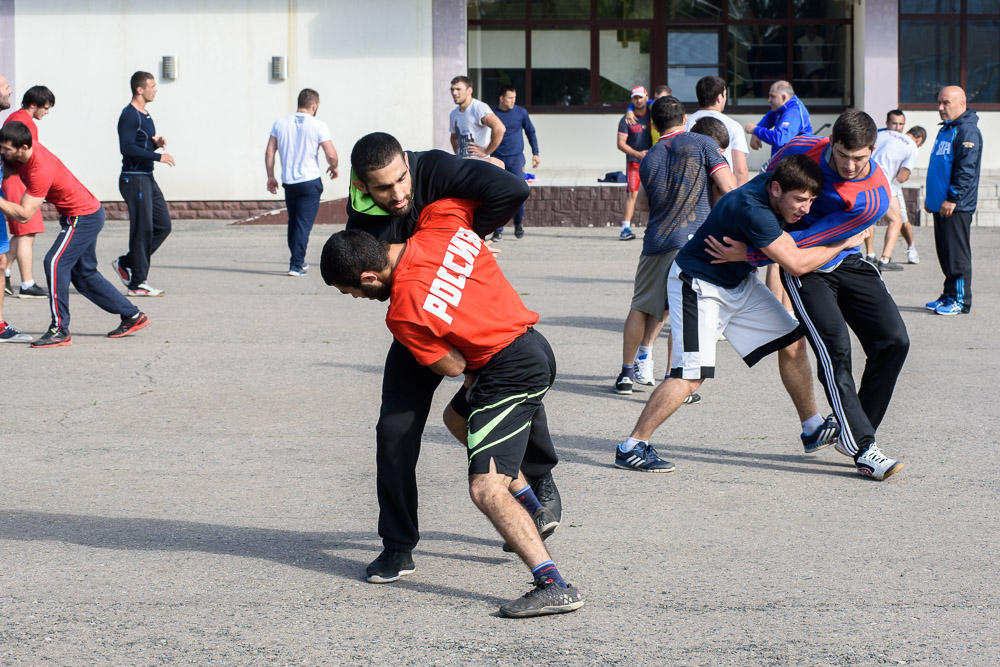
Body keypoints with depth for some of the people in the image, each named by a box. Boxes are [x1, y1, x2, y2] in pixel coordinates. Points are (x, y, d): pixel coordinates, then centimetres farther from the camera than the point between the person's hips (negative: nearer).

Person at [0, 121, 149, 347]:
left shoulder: (41, 170, -32)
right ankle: (132, 316, 23)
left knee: (55, 263, -19)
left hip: (84, 217, -10)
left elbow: (23, 214, -33)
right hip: (88, 213, 10)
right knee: (84, 274, 14)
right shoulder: (19, 155, -7)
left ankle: (60, 331, -16)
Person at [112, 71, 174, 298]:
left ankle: (126, 263, 19)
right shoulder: (129, 116, -13)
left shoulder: (145, 115, 17)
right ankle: (137, 283, -2)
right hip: (134, 179, -10)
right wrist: (158, 156, -21)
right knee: (143, 230, -7)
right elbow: (127, 148, -23)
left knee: (163, 225, 8)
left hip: (148, 178, 10)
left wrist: (157, 143, 5)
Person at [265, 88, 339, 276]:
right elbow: (331, 155, -11)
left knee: (293, 222, 18)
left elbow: (269, 151, 3)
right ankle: (296, 264, -7)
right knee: (304, 223, -2)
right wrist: (334, 167, 10)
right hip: (310, 181, -4)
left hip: (288, 181, 4)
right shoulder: (318, 125, -8)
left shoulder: (280, 123, 4)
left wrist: (270, 176, 11)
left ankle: (297, 260, 28)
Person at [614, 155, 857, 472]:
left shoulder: (774, 183, -8)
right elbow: (796, 263, -31)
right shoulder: (750, 209, -34)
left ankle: (813, 429, 22)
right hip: (698, 284, -9)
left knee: (793, 341, 8)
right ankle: (631, 448, -10)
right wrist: (844, 242, -21)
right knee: (690, 375, -18)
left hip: (739, 282, 9)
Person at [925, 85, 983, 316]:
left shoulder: (967, 131, -14)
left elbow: (966, 169, -21)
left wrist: (953, 198, -22)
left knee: (957, 254, -6)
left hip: (956, 207, -10)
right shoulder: (945, 130, 18)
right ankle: (949, 295, 20)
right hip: (941, 205, 10)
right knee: (945, 253, 13)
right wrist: (931, 197, 24)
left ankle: (961, 301, -2)